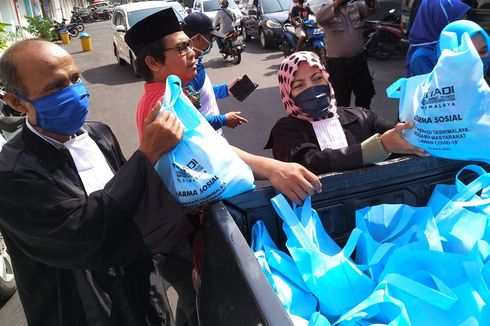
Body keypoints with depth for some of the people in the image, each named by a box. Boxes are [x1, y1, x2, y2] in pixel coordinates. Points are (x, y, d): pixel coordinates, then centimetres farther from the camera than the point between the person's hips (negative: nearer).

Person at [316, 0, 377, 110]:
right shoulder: (327, 10, -6)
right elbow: (319, 18, -30)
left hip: (359, 59, 4)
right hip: (337, 63, -4)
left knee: (365, 95, 18)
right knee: (341, 101, 7)